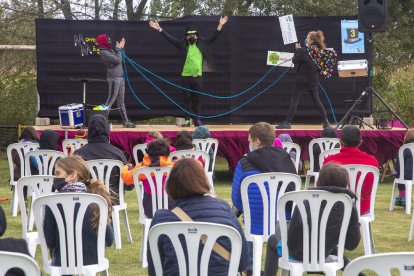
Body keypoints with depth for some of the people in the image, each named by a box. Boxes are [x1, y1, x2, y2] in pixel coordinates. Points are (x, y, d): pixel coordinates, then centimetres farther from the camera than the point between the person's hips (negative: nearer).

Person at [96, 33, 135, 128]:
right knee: (110, 100, -9)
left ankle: (125, 121, 19)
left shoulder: (109, 50, 15)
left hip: (120, 78, 9)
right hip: (114, 79, -9)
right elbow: (118, 60, -17)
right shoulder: (104, 52, -14)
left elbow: (119, 60, 17)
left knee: (121, 101, 13)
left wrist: (120, 48, 16)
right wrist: (119, 48, -5)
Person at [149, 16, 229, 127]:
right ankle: (187, 120, 7)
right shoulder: (182, 44, 3)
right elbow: (170, 38, 0)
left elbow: (213, 37, 4)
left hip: (198, 76, 1)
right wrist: (159, 29, -7)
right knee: (187, 99, 3)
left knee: (196, 99, 6)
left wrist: (220, 25, -6)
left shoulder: (202, 43, 6)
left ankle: (197, 119, 14)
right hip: (185, 76, -1)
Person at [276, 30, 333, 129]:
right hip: (313, 80, 6)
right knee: (316, 100, 16)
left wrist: (298, 50, 2)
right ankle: (325, 121, 14)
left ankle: (287, 122, -7)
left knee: (294, 101, -4)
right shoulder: (319, 51, 3)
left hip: (302, 80, -6)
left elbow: (294, 60, -13)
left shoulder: (305, 51, -18)